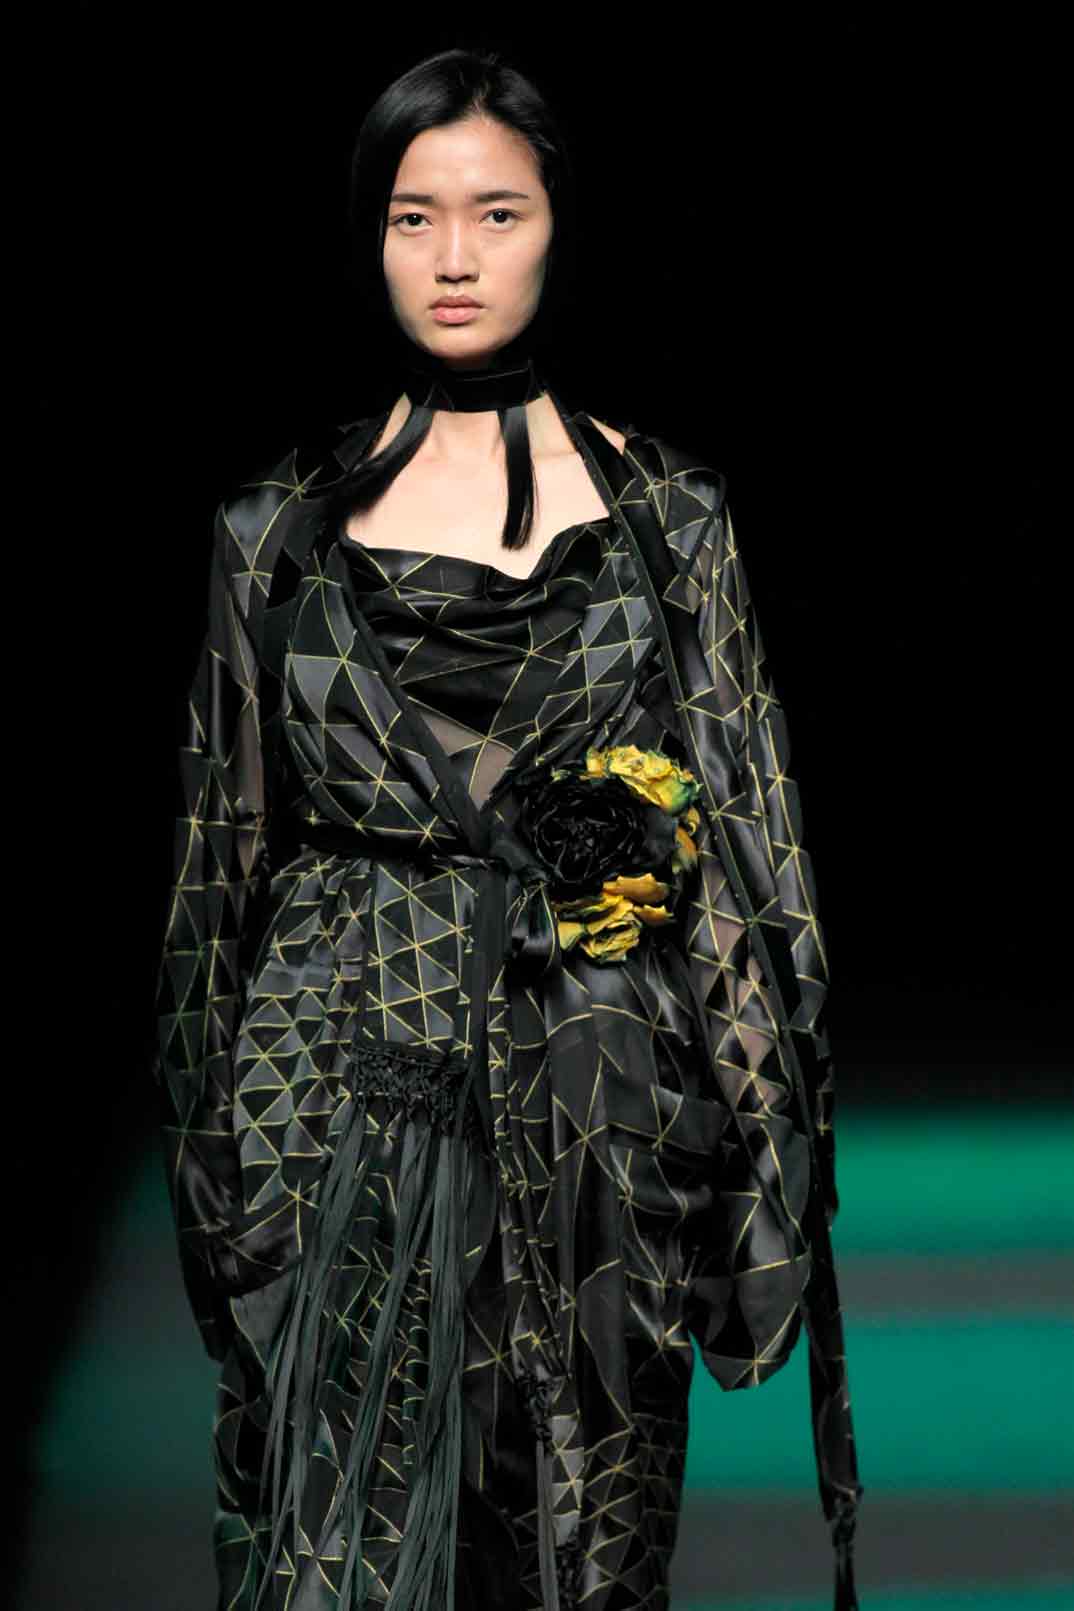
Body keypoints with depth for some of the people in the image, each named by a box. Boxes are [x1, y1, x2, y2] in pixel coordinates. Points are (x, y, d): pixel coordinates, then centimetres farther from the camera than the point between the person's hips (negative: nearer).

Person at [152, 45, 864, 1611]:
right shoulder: (282, 528, 6)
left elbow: (747, 838, 4)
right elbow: (226, 845, 9)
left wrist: (760, 1128, -1)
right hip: (348, 1094, 0)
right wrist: (212, 1154, 8)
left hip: (600, 1107, 0)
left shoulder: (671, 513, 4)